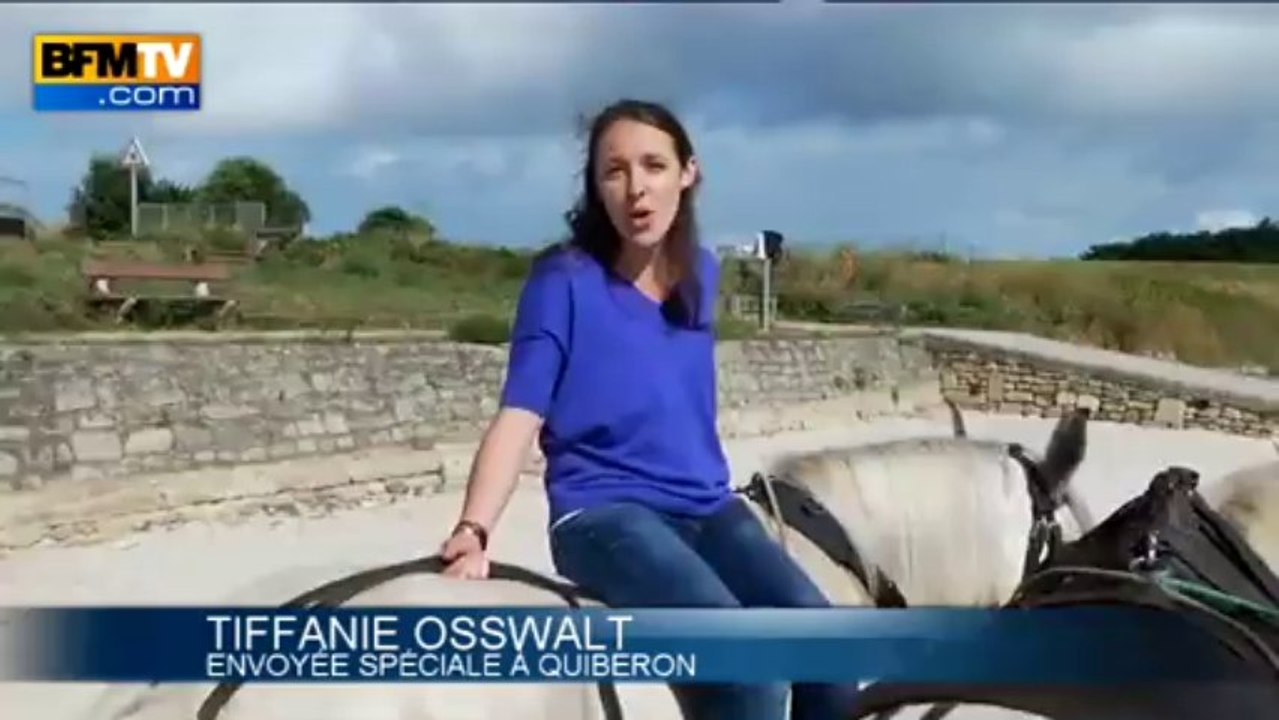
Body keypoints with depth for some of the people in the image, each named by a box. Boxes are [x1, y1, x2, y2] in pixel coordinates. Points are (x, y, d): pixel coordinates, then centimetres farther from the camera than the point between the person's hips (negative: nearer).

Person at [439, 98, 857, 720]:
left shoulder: (701, 273, 10)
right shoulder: (564, 281, -7)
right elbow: (519, 415, -14)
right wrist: (473, 531, -28)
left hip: (709, 506, 6)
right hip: (603, 513, -6)